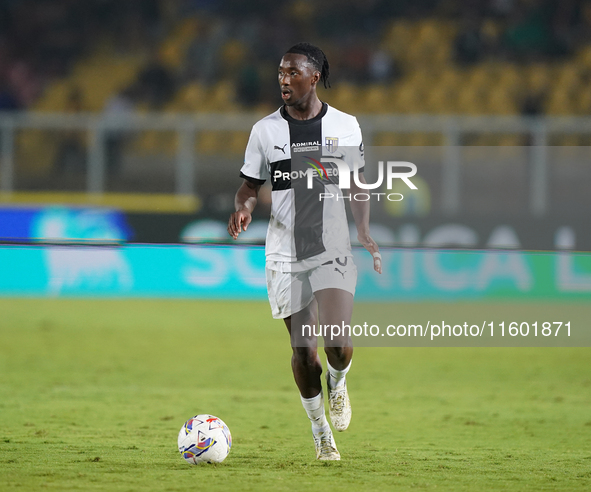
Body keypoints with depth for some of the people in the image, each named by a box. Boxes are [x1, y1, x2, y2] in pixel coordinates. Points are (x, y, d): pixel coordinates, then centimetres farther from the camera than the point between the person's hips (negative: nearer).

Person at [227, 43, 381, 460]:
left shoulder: (346, 126, 4)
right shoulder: (265, 130, 3)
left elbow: (357, 183, 14)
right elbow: (251, 184, 9)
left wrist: (364, 231, 1)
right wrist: (244, 206, -14)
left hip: (334, 250, 0)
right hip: (285, 253, 1)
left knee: (339, 343, -16)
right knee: (304, 348, -2)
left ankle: (338, 383, 20)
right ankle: (320, 430, 19)